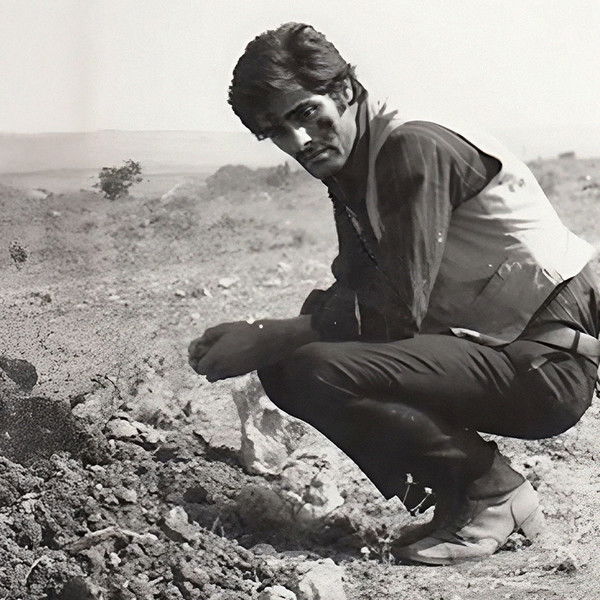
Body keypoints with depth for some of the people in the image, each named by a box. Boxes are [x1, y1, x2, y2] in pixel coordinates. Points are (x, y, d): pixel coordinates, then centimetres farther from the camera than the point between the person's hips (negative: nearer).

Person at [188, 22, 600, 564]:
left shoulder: (414, 149, -17)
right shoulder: (349, 172, 12)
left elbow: (398, 309, -22)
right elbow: (352, 299, 13)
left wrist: (264, 340, -16)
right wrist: (258, 340, -3)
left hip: (549, 362, -10)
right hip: (486, 347, 10)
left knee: (316, 371, -24)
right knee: (284, 369, 2)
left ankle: (493, 495, -6)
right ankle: (453, 499, 8)